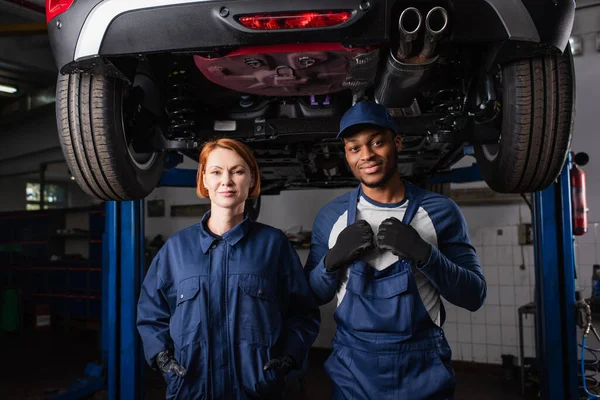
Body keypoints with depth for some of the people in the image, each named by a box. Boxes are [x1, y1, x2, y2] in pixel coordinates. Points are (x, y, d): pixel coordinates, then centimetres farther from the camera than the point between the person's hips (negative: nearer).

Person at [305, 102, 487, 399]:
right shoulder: (330, 217, -2)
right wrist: (333, 259, -19)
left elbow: (474, 296, -6)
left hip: (424, 371, 0)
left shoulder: (440, 211, -6)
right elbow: (312, 296, 1)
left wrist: (424, 254, -23)